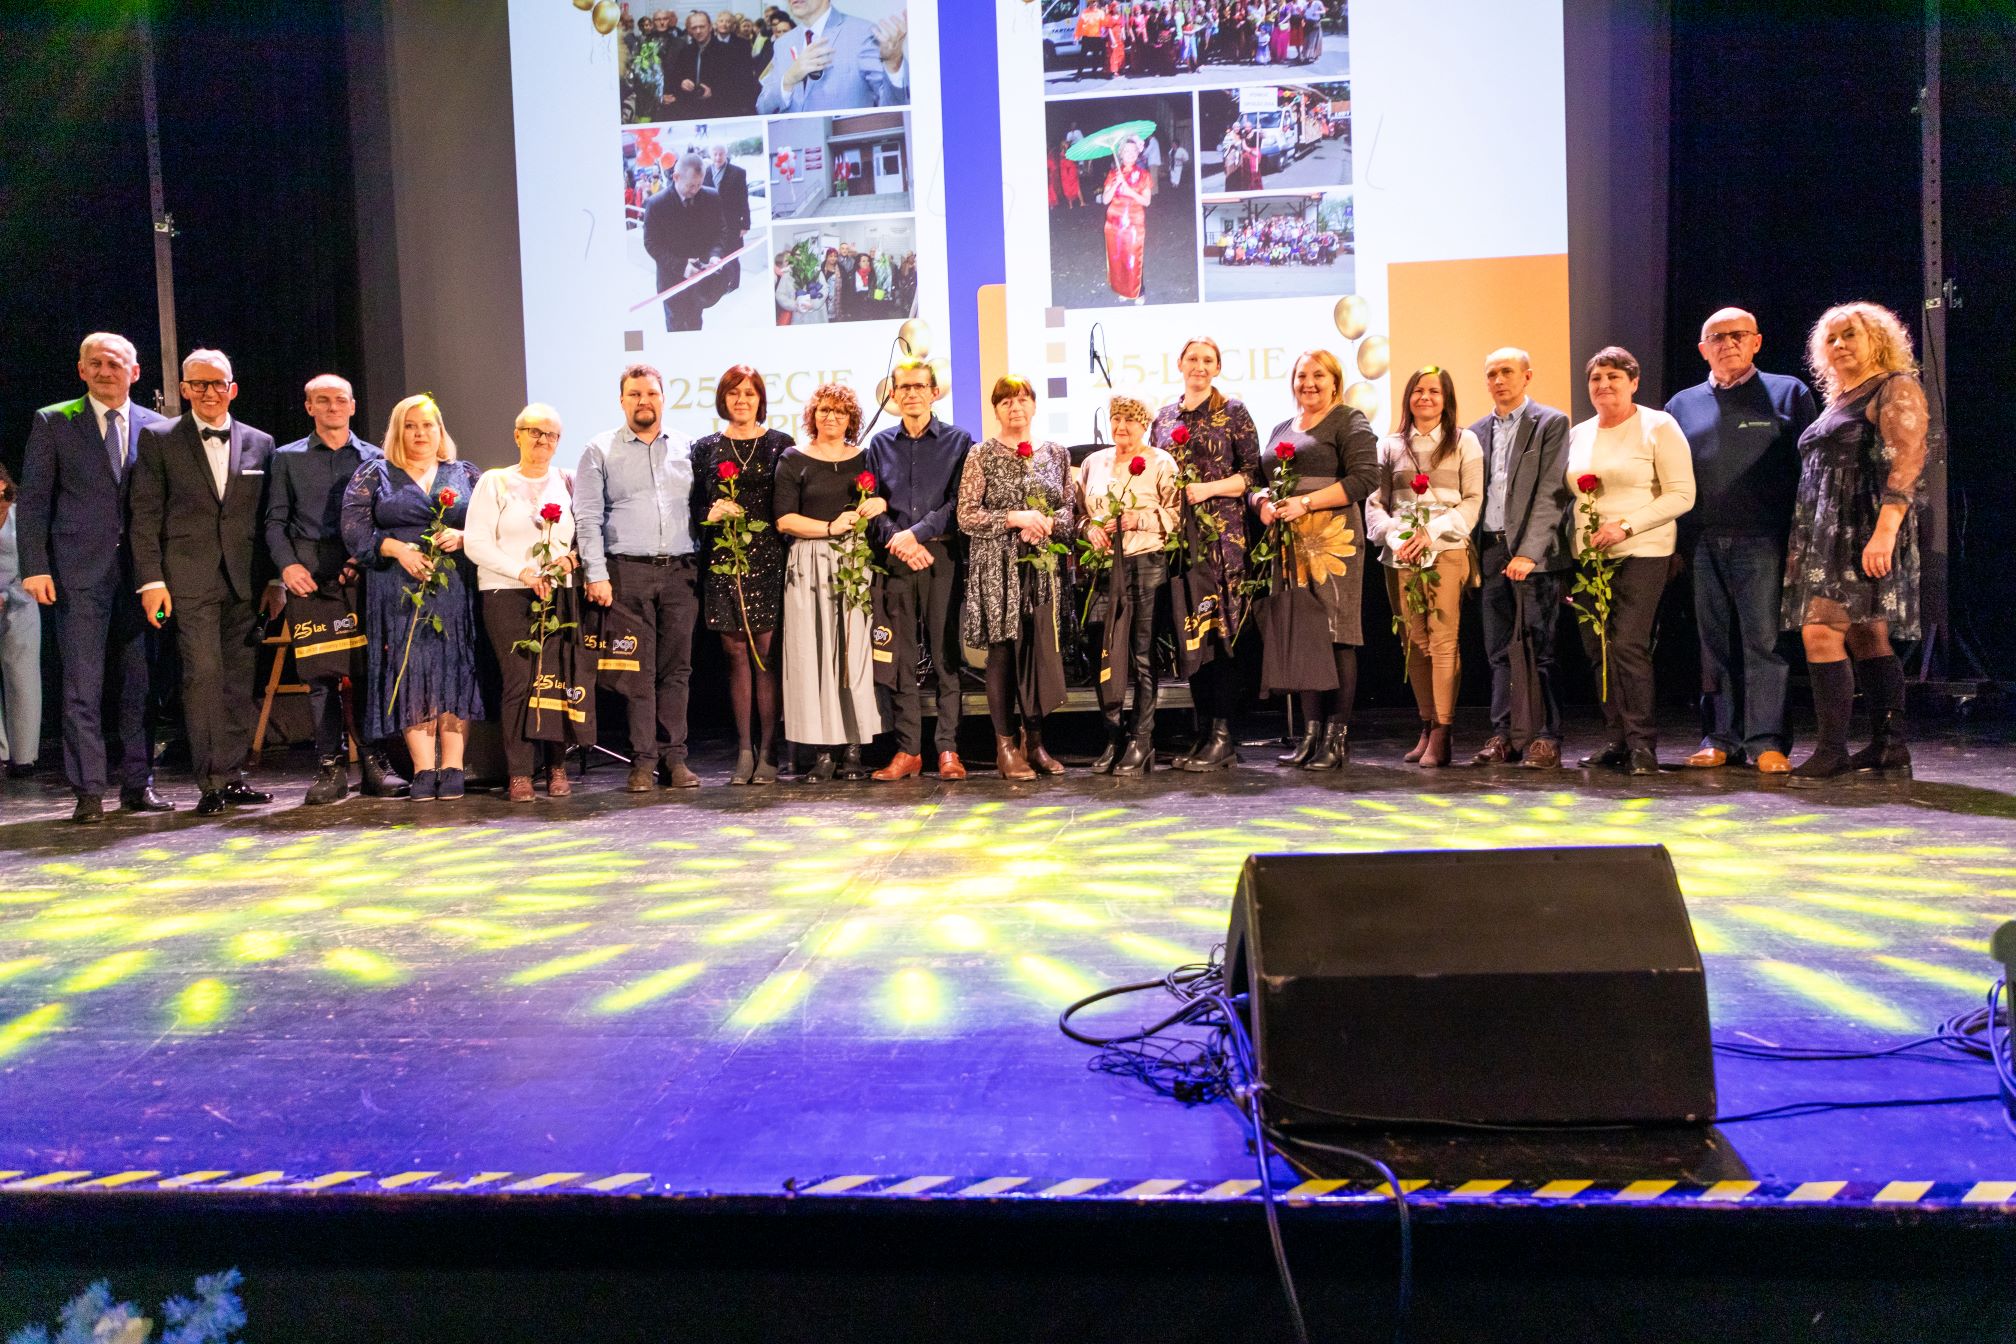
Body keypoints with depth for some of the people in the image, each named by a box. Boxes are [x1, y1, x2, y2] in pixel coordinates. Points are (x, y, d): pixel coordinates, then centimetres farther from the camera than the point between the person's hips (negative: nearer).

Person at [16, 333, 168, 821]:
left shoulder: (157, 427, 10)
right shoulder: (53, 422, 6)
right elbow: (32, 499, 3)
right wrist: (35, 566, -6)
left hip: (140, 571, 2)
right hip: (79, 571, -2)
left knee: (139, 682, 6)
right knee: (82, 685, -4)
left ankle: (138, 784, 14)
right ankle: (88, 791, 0)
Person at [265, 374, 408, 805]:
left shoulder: (374, 458, 14)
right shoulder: (287, 458, 15)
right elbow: (275, 521, 12)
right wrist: (287, 564, -4)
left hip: (365, 576, 0)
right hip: (310, 578, 0)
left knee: (372, 672, -4)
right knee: (321, 675, -3)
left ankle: (375, 763, 3)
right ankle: (331, 767, 2)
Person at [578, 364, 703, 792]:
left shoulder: (686, 449, 13)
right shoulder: (600, 451, 6)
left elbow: (700, 508, 16)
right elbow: (587, 518, 2)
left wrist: (704, 566, 5)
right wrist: (596, 575, -7)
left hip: (681, 572, 2)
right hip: (627, 572, -2)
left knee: (676, 668, 3)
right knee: (637, 671, -3)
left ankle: (674, 757, 9)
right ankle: (644, 760, 2)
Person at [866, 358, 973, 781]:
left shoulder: (958, 441, 7)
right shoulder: (879, 445, 14)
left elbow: (957, 502, -2)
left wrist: (914, 533, -11)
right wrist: (897, 542, -7)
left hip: (942, 556, -2)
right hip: (894, 560, 2)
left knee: (946, 655, -3)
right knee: (899, 658, 1)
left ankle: (948, 749, 1)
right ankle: (907, 750, 6)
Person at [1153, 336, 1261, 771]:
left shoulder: (1233, 413, 3)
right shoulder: (1165, 417, 17)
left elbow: (1253, 474, -2)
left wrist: (1209, 489, -13)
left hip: (1221, 533, -5)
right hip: (1177, 534, 5)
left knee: (1218, 628, -8)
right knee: (1187, 631, 3)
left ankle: (1222, 736, -6)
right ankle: (1202, 731, 11)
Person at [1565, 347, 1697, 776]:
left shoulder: (1658, 427, -1)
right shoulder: (1578, 434, 15)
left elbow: (1681, 495, -6)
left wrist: (1625, 526, -16)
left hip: (1641, 553, -5)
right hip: (1588, 557, 5)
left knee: (1628, 645, -15)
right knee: (1598, 650, 2)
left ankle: (1642, 745, -8)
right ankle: (1618, 742, 10)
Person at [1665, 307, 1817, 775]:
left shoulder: (1788, 393, 8)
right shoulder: (1682, 404, 16)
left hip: (1761, 543, -3)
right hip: (1703, 545, 3)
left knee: (1763, 640, -5)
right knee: (1714, 644, 6)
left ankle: (1766, 741, 0)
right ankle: (1720, 738, 12)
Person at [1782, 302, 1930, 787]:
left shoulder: (1896, 389, -5)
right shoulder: (1839, 401, 21)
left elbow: (1905, 464, -16)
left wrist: (1884, 531, -27)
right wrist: (1801, 542, 16)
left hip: (1863, 531, -9)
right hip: (1826, 535, 9)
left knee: (1821, 632, -15)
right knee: (1867, 639, 8)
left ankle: (1831, 750, -13)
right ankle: (1889, 748, 11)